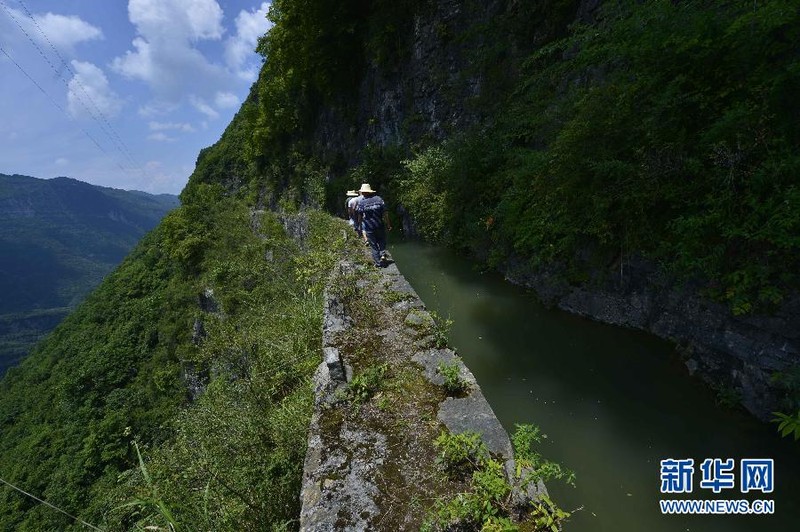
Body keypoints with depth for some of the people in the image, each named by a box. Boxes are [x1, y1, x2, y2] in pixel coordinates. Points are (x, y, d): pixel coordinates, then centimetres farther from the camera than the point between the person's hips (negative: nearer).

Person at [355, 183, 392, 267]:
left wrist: (360, 225, 16)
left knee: (374, 245, 10)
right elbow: (385, 213, -4)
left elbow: (359, 218, -1)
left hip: (369, 228, -1)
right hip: (380, 226, 1)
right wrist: (388, 224, 4)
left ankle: (378, 263, 14)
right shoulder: (379, 199, -3)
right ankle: (383, 253, 1)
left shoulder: (361, 203, -7)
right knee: (382, 241, 23)